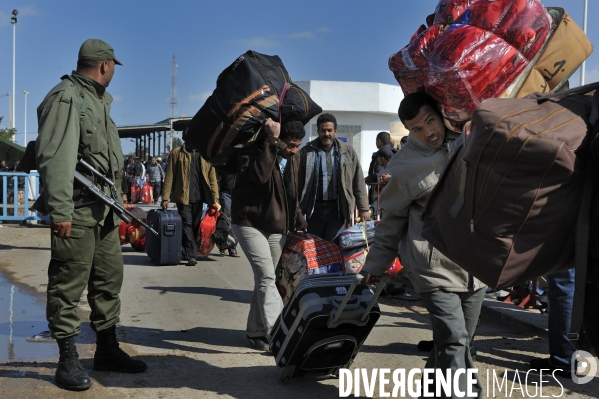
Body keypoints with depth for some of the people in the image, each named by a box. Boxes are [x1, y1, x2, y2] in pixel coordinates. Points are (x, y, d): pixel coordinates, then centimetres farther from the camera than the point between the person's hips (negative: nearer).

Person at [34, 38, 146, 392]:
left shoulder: (98, 100, 22)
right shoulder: (66, 98, -9)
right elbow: (55, 157, -19)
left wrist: (117, 199, 24)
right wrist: (60, 209, -24)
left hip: (105, 209, 10)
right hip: (78, 209, -10)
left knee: (110, 277, 12)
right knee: (69, 283, -3)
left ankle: (108, 349, 23)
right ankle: (69, 359, 6)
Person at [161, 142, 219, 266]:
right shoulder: (177, 153, 2)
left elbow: (212, 177, 6)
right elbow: (169, 176, -1)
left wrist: (215, 197, -3)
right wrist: (165, 197, -7)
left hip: (199, 198, 3)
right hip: (183, 197, -3)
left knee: (195, 227, 8)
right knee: (187, 225, -7)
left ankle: (188, 252, 21)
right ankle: (191, 255, -6)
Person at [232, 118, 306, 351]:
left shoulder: (293, 158, 6)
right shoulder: (253, 150, -15)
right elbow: (259, 175, -37)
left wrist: (298, 219, 13)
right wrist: (271, 141, -35)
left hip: (278, 227, 7)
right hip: (250, 224, -6)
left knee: (264, 279, 11)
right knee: (266, 278, -18)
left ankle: (255, 331, 22)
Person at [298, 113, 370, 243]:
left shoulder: (348, 152, 4)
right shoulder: (307, 152, 1)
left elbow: (358, 182, 6)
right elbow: (299, 182, 0)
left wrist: (363, 208, 3)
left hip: (337, 208, 0)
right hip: (314, 208, 1)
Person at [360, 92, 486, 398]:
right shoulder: (405, 165, -7)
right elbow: (392, 219, 2)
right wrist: (375, 264, 6)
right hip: (435, 269, -4)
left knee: (460, 343, 14)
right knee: (454, 342, -13)